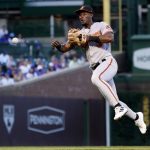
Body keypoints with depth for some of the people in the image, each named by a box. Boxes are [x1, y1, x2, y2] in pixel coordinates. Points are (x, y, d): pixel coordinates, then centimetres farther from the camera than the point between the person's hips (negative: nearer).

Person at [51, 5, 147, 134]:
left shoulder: (101, 25, 2)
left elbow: (110, 38, -19)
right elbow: (65, 48, 10)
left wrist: (90, 37, -19)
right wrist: (58, 45, -12)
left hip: (108, 62, -6)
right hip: (96, 68, 6)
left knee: (96, 78, -38)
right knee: (113, 101, 4)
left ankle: (119, 107, -37)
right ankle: (136, 117, 26)